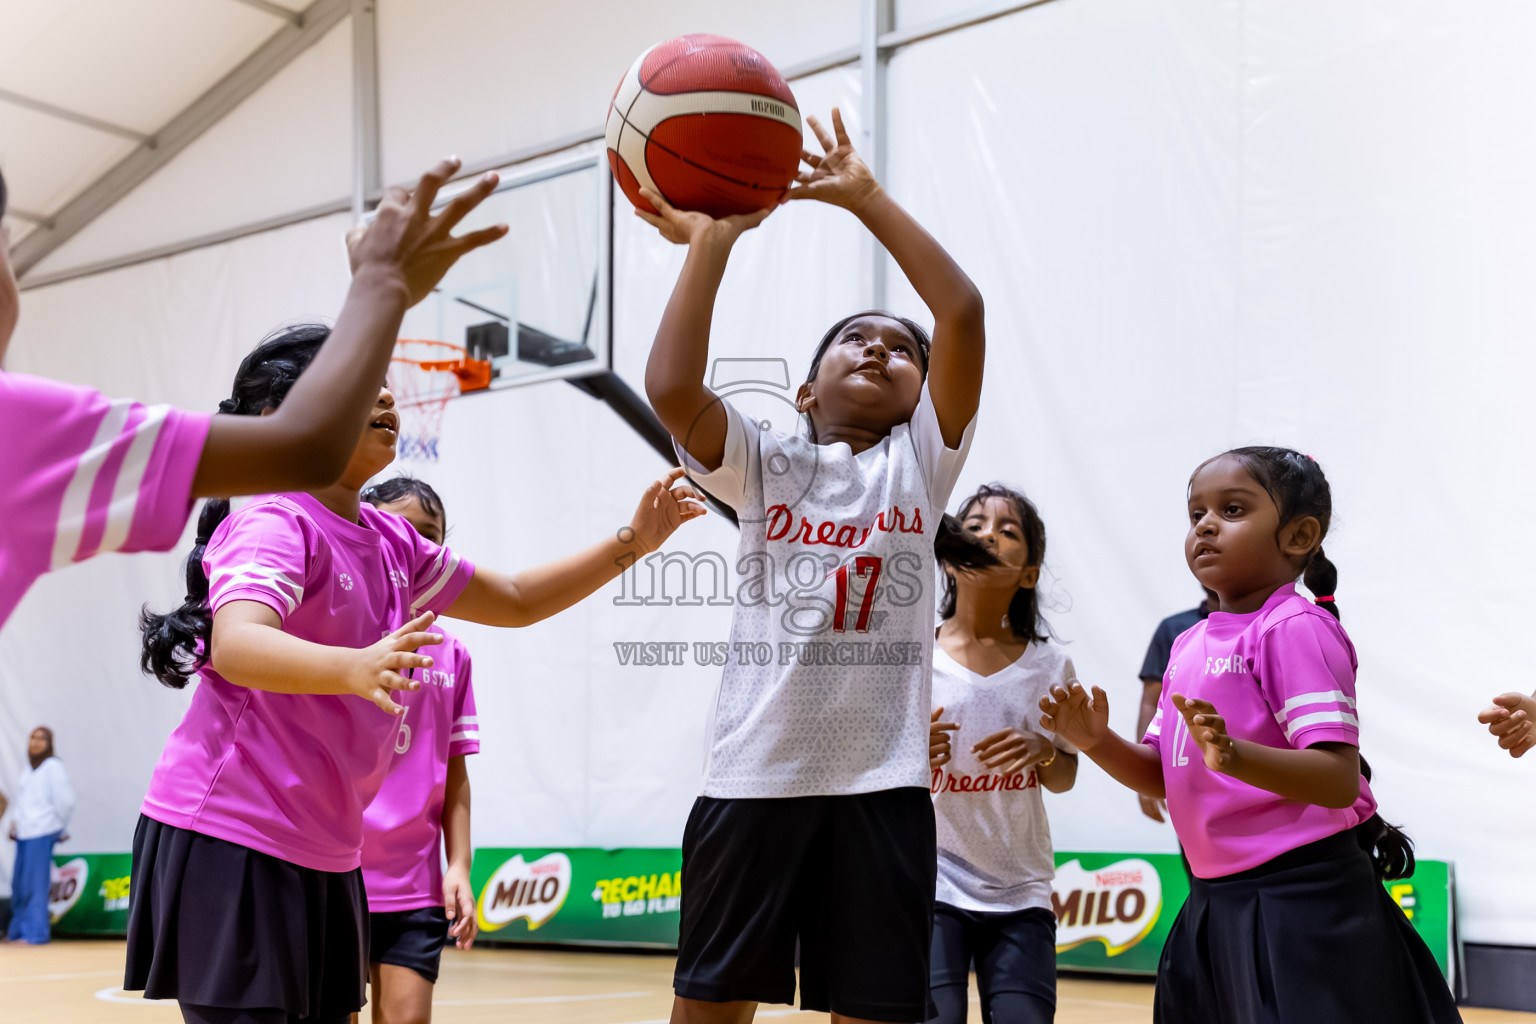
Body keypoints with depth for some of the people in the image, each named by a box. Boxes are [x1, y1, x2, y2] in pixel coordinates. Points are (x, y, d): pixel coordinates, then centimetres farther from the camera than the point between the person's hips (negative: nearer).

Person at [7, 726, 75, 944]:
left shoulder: (53, 766, -6)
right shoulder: (27, 768, 18)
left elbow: (65, 800, -7)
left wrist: (62, 828, 2)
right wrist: (15, 821, 13)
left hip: (42, 832, -7)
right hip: (24, 832, 8)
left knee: (35, 882, -7)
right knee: (19, 883, 8)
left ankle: (35, 932, -5)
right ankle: (18, 930, 16)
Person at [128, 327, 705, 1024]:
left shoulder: (390, 541, 10)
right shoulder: (276, 523, -15)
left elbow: (514, 600, 20)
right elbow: (235, 643, -35)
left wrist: (632, 542, 11)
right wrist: (354, 667, -53)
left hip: (322, 856, 8)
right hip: (229, 841, -8)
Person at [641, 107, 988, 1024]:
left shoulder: (922, 462, 9)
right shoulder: (765, 465, 7)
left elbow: (963, 310, -4)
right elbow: (671, 388, -13)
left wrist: (865, 197, -3)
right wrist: (711, 241, -6)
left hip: (883, 780, 1)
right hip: (754, 773, 0)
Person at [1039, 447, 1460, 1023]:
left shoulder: (1294, 628, -13)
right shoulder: (1188, 644, 12)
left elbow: (1339, 781, -23)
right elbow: (1164, 777, 15)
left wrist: (1233, 756, -38)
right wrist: (1098, 742, -3)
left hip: (1298, 906, -8)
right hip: (1216, 905, 8)